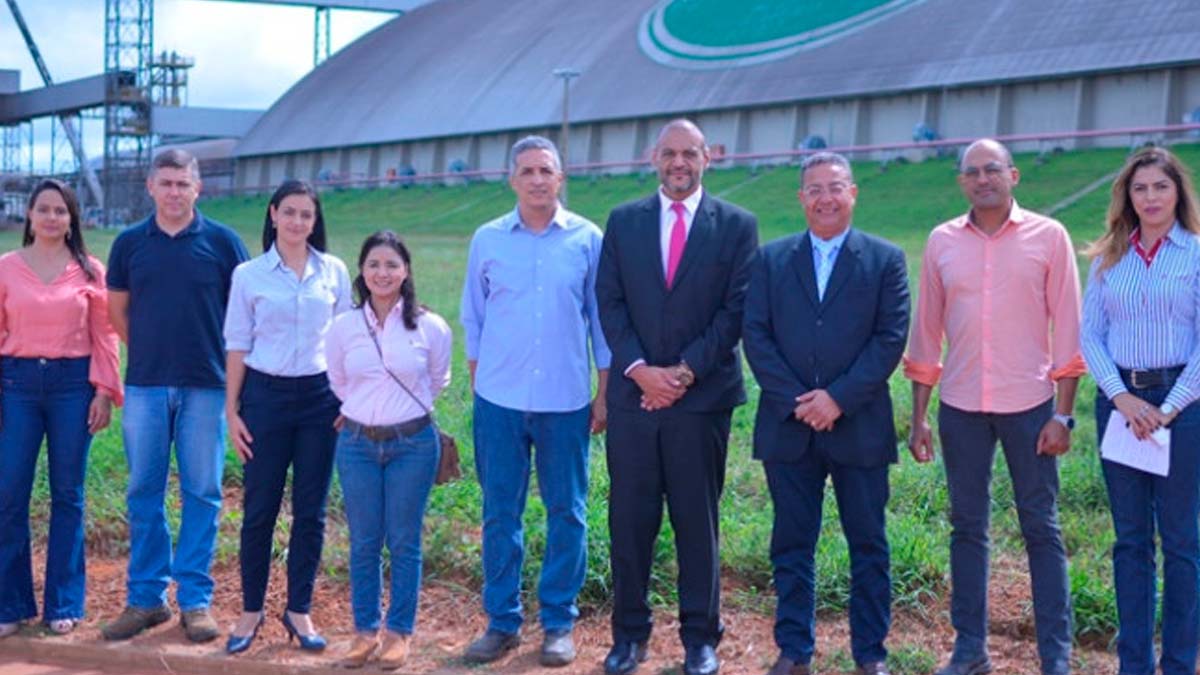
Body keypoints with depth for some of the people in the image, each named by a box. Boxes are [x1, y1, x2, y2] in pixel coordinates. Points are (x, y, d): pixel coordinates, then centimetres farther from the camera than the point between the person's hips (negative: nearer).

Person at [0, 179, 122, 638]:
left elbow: (104, 335, 3)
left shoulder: (90, 271, 3)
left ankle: (63, 604, 15)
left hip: (72, 383, 0)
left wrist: (104, 391, -3)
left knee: (67, 495, 5)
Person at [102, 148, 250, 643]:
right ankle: (146, 597, 16)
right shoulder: (130, 243, 5)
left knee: (202, 493, 3)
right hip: (145, 385, 2)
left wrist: (228, 361, 4)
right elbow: (118, 310, 14)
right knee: (144, 492, 6)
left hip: (205, 385, -2)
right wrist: (151, 350, 11)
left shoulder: (221, 241, 0)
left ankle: (195, 600, 11)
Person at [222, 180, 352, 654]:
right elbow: (237, 346, 2)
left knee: (310, 509, 6)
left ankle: (299, 610, 17)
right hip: (266, 396, -1)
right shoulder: (249, 275, 0)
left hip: (320, 397, 1)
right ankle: (251, 610, 17)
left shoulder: (334, 272, 4)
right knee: (260, 509, 4)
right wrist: (232, 411, -1)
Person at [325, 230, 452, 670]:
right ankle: (365, 630, 19)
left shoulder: (430, 328, -6)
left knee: (404, 542, 5)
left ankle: (400, 632, 16)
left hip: (413, 444, -1)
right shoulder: (343, 328, -2)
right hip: (358, 444, 2)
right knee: (364, 542, 7)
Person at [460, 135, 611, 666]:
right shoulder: (488, 239, 4)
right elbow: (473, 320, 10)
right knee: (500, 514, 6)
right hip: (499, 401, 1)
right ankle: (501, 621, 16)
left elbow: (601, 320, 5)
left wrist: (604, 393, 2)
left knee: (566, 513, 5)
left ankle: (558, 623, 16)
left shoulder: (587, 239, 1)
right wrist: (477, 387, 6)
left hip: (566, 402, -1)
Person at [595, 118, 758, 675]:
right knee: (629, 519, 5)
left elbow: (736, 311, -4)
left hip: (702, 396, -2)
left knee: (697, 521, 6)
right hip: (634, 393, 2)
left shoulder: (737, 226, 2)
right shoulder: (623, 222, 8)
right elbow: (610, 303, 3)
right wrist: (640, 369, -10)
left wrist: (685, 372, -11)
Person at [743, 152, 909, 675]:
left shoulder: (886, 259, 3)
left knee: (868, 545, 6)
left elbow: (891, 338, -5)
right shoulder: (771, 259, 8)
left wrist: (839, 398, -14)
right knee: (792, 544, 8)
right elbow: (755, 335, 1)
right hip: (787, 425, 2)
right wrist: (796, 400, -10)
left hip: (859, 425, -1)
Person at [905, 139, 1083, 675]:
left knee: (1041, 529, 2)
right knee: (967, 527, 9)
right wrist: (918, 418, 6)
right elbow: (926, 333, 8)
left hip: (1028, 404, -2)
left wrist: (1063, 414, -7)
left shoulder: (1048, 236, -1)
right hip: (961, 408, 3)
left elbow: (1067, 329, -1)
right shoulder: (942, 242, 5)